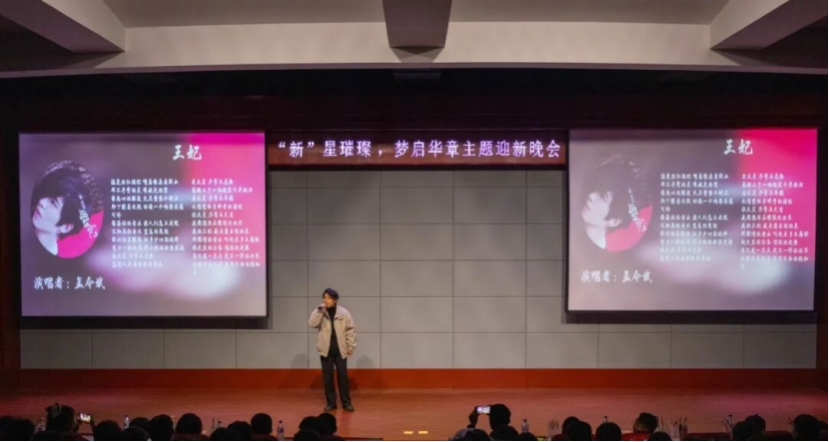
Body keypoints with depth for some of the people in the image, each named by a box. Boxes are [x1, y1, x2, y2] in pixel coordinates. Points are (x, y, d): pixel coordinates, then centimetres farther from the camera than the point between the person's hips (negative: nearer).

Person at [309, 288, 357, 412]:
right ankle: (330, 403, 16)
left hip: (340, 350, -1)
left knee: (343, 375, 3)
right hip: (326, 350, 1)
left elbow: (351, 330, 0)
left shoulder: (344, 313, -2)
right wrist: (320, 310, -21)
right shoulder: (319, 312, 1)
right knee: (327, 377, 4)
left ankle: (346, 402, 15)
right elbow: (312, 324, -17)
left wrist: (351, 346, -3)